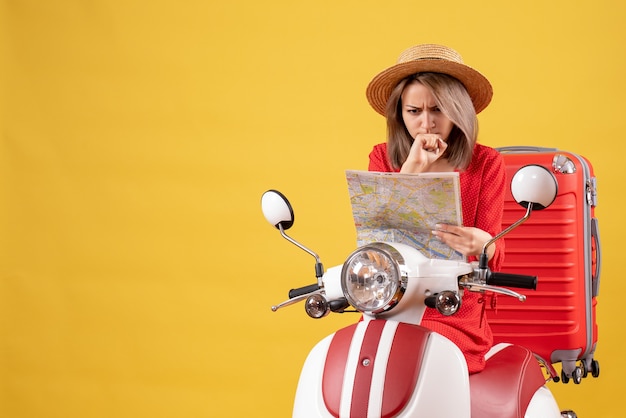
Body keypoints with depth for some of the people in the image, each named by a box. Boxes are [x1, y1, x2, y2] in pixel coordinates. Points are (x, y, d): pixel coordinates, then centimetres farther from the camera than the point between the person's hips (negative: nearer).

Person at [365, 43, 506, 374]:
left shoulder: (485, 163, 4)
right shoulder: (383, 158, 11)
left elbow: (495, 260, -3)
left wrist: (481, 243, -28)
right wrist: (411, 169, -12)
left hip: (455, 319, -2)